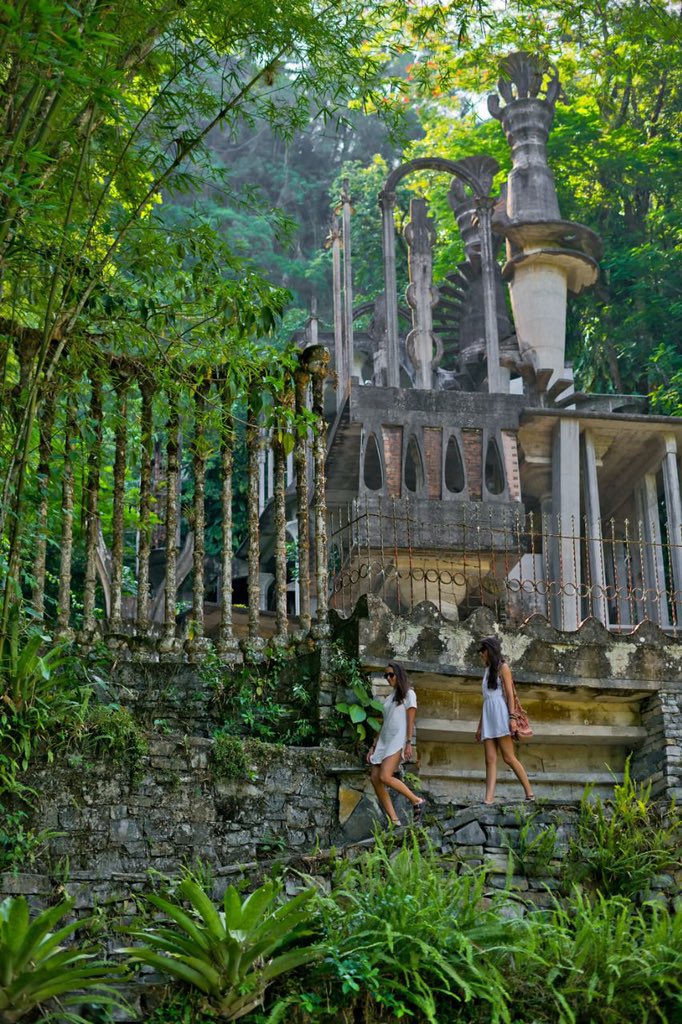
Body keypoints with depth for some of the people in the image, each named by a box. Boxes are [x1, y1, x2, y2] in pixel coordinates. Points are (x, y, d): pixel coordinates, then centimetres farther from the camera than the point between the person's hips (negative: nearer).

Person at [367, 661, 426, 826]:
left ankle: (417, 800, -8)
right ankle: (394, 820, -8)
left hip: (399, 740, -8)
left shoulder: (408, 694, 2)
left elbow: (411, 721, -6)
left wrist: (409, 743, -16)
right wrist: (374, 747, 15)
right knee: (375, 778, -8)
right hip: (385, 741, 8)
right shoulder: (389, 698, 22)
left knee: (384, 777, -23)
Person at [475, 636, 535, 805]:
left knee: (508, 757, -11)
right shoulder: (487, 670, 23)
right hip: (488, 717, 7)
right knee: (490, 759, -6)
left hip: (500, 715, -7)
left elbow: (510, 694, -5)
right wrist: (480, 726, 21)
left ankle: (529, 793, -5)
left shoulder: (502, 667, 3)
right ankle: (489, 798, -17)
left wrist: (512, 718, -16)